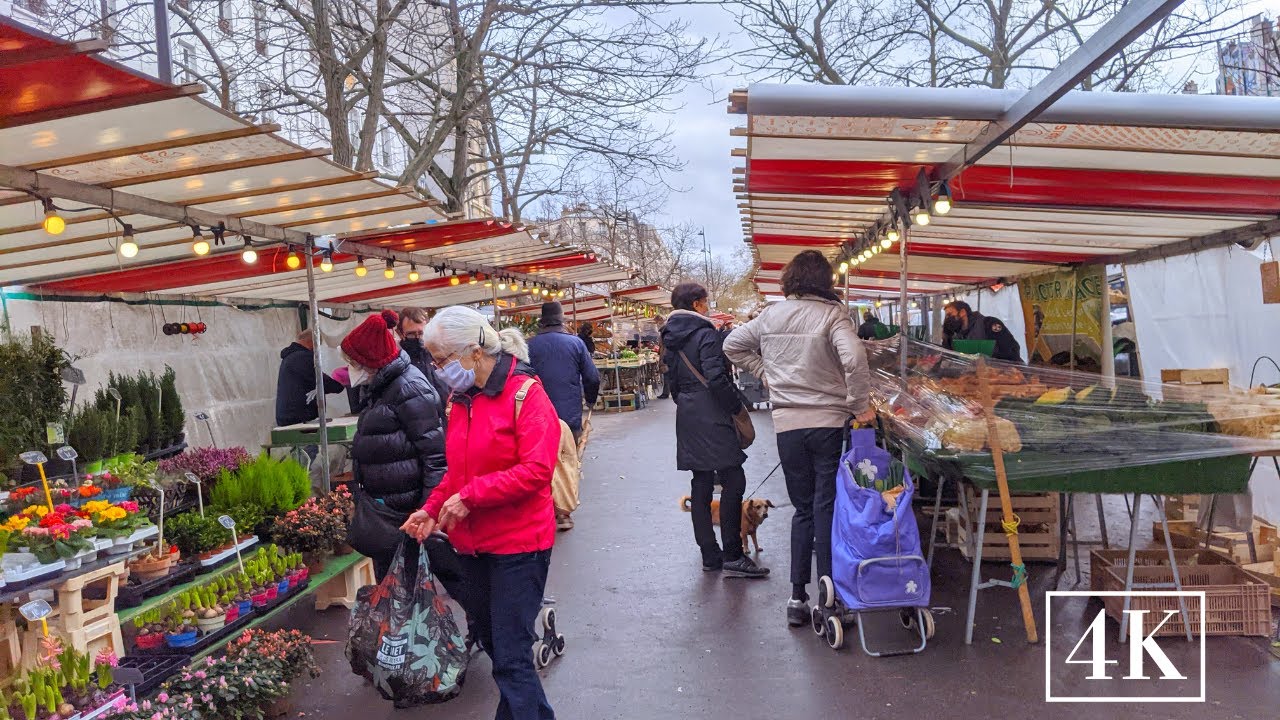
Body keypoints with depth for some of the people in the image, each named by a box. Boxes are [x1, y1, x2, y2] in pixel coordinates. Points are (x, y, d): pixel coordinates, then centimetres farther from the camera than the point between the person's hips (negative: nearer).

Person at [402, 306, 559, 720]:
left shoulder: (525, 393, -14)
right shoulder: (461, 400, 8)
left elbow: (536, 470, -22)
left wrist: (469, 496, -23)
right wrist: (432, 509, 1)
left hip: (518, 543, -8)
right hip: (472, 543, 8)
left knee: (511, 658, -6)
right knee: (490, 641, 19)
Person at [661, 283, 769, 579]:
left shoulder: (671, 338, 14)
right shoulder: (706, 334, -11)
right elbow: (716, 378, -20)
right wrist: (736, 405, -8)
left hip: (687, 418, 9)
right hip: (712, 417, -9)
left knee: (701, 484, 10)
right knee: (733, 480, -6)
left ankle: (710, 555, 14)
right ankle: (732, 556, -8)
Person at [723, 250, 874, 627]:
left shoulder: (770, 315, 7)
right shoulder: (832, 314, -7)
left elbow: (732, 345, 16)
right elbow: (853, 358, -22)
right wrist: (861, 406, -12)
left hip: (787, 424, 4)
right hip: (829, 422, -3)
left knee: (803, 509, 14)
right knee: (828, 509, 3)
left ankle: (798, 598, 14)